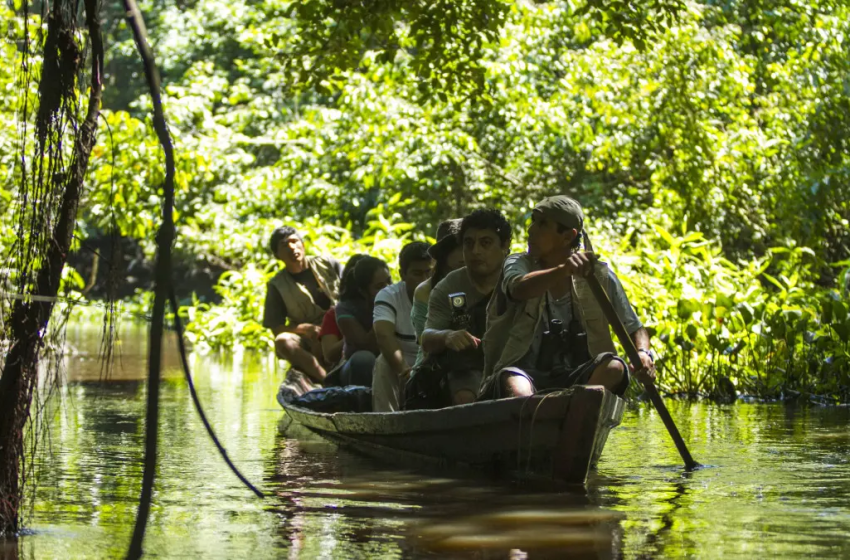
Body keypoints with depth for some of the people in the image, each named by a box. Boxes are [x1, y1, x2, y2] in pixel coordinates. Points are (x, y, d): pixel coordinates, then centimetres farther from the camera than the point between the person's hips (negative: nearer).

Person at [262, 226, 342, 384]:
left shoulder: (327, 265, 8)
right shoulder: (277, 286, 4)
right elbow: (277, 329, 0)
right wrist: (304, 328, -19)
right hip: (310, 342, 0)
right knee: (283, 341, -32)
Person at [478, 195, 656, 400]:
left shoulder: (599, 276, 5)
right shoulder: (518, 264, 3)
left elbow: (635, 328, 9)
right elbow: (519, 290, -23)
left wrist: (643, 353, -16)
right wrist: (563, 270, -42)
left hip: (577, 380, 2)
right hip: (528, 375, -2)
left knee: (613, 367, -30)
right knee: (516, 387, -36)